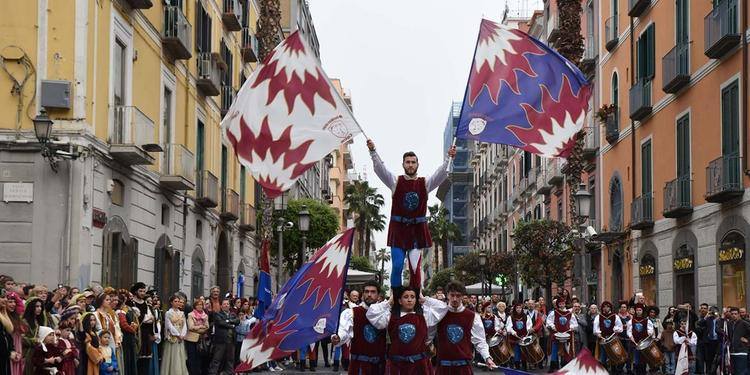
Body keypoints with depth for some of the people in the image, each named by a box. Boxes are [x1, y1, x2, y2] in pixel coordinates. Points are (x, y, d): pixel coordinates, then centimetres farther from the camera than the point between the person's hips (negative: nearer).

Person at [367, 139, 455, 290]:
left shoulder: (425, 183, 6)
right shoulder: (396, 182, 3)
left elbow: (442, 173, -5)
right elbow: (380, 168, -9)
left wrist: (449, 159, -22)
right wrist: (373, 151, -24)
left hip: (418, 229, 1)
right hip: (398, 228, -1)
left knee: (415, 267, 0)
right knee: (397, 266, -3)